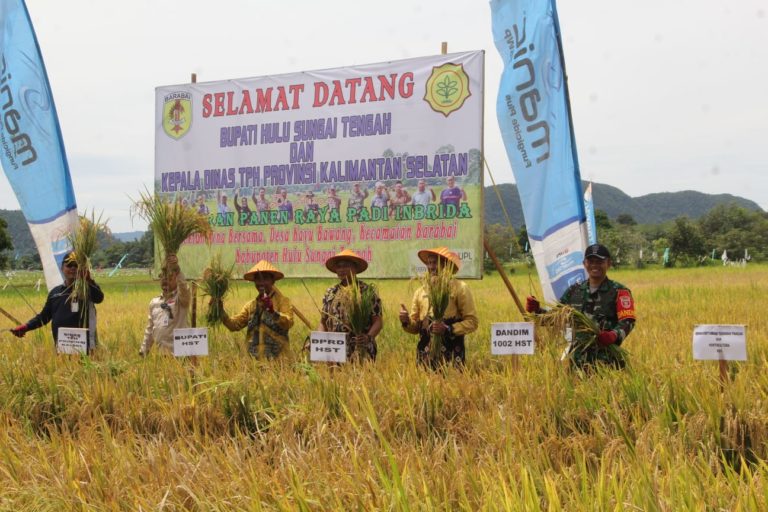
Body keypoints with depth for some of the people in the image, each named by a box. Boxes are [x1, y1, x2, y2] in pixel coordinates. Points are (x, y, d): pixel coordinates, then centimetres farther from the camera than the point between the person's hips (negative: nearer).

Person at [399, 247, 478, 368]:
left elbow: (472, 322, -3)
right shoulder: (421, 291, 12)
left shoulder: (460, 288, 0)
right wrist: (406, 322, -6)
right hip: (425, 355, 4)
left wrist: (448, 329, -16)